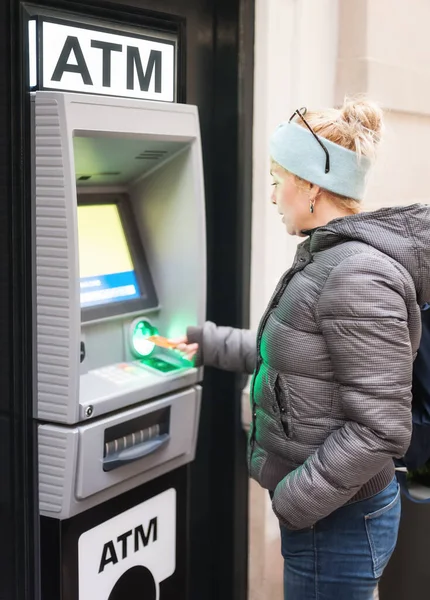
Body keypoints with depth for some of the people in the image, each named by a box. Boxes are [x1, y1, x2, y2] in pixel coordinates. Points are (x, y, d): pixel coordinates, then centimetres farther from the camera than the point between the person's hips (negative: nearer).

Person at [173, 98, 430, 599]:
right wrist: (210, 344, 22)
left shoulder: (356, 277, -24)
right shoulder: (328, 260, 8)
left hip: (336, 524, -9)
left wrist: (296, 501, -19)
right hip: (326, 509, 9)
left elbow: (380, 428, -26)